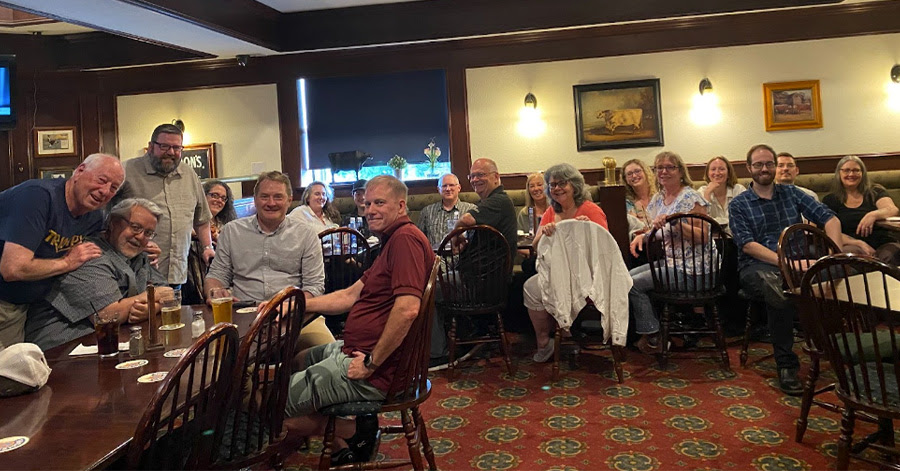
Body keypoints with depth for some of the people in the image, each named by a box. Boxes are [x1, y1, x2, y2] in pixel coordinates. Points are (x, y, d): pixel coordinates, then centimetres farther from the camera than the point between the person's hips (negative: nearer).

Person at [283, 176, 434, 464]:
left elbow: (407, 310, -31)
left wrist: (371, 363, -22)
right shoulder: (393, 240, 17)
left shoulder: (405, 238, -19)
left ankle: (356, 432, 8)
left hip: (377, 371, -11)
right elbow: (351, 296, 18)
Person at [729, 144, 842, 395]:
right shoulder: (738, 204, 8)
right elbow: (747, 244, -6)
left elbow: (830, 218, 7)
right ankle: (786, 365, -27)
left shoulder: (792, 193, 18)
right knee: (779, 288, -39)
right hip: (757, 266, -3)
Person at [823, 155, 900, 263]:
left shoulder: (875, 192, 19)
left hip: (884, 244, 0)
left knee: (889, 256, -36)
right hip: (852, 245, 0)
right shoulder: (830, 200, 15)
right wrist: (859, 243, -14)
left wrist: (874, 215, -25)